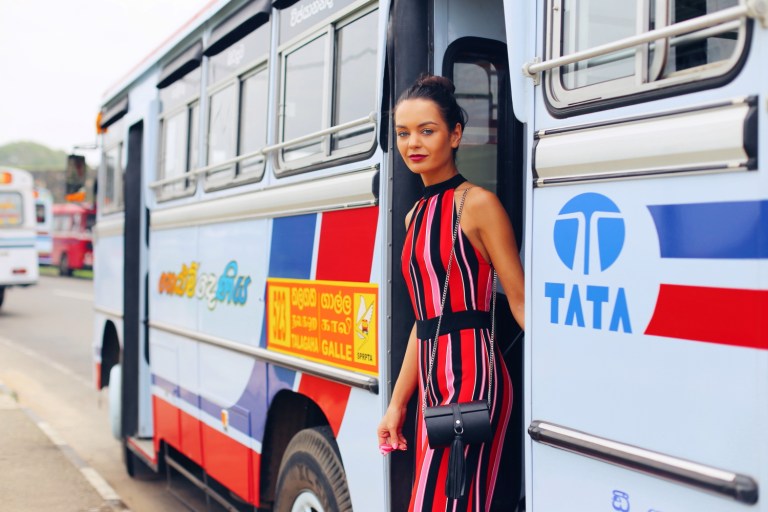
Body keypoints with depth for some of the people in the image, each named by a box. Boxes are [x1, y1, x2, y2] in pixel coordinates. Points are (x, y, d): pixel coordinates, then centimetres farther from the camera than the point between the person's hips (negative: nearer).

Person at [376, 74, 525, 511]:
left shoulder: (477, 204, -6)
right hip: (433, 382, 8)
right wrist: (397, 404, 17)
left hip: (473, 376, -7)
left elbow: (520, 300, -10)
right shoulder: (416, 215, 16)